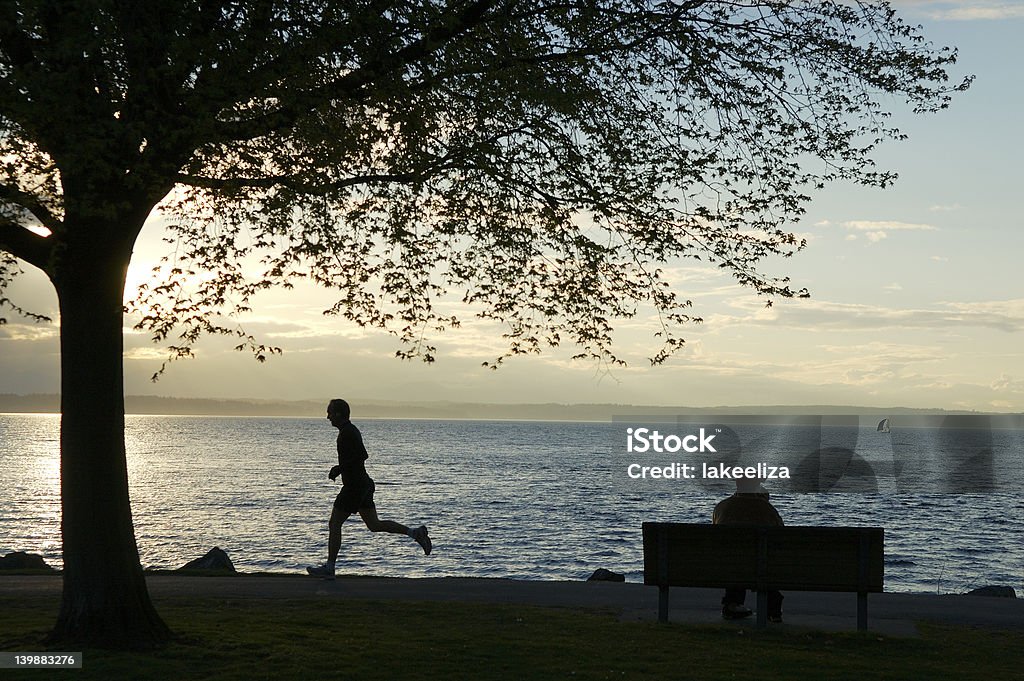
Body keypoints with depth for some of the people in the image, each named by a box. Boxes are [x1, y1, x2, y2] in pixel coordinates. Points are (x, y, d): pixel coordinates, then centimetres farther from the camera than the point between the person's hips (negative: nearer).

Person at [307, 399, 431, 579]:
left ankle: (329, 568, 6)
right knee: (374, 525, 11)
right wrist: (339, 468, 14)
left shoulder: (347, 433, -16)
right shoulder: (351, 430, 15)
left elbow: (362, 456, -26)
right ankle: (415, 533, 3)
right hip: (363, 484, 10)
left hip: (354, 487, -10)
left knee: (334, 524, 0)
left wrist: (338, 469, -19)